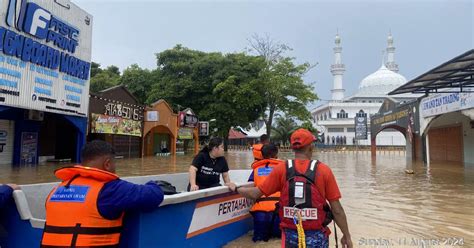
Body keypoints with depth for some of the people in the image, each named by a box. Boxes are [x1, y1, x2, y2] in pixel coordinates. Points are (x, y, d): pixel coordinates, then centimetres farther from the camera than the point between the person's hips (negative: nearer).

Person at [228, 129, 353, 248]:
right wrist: (346, 235, 6)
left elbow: (255, 193, -3)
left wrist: (235, 188, 14)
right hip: (317, 237, 1)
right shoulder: (324, 170, -10)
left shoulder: (281, 169, -8)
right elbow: (337, 210, -7)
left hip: (291, 235, 0)